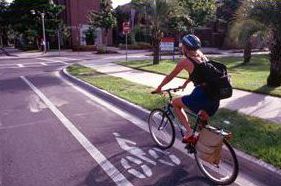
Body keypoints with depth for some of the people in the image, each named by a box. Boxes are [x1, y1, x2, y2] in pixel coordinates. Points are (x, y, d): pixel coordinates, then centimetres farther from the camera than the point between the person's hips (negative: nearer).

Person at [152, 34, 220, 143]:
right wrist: (184, 84, 44)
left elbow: (169, 77, 7)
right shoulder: (203, 57, 15)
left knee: (175, 103, 14)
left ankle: (189, 133, 7)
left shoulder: (184, 61, -4)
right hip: (215, 98, 7)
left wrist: (159, 88, 22)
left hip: (202, 96, -7)